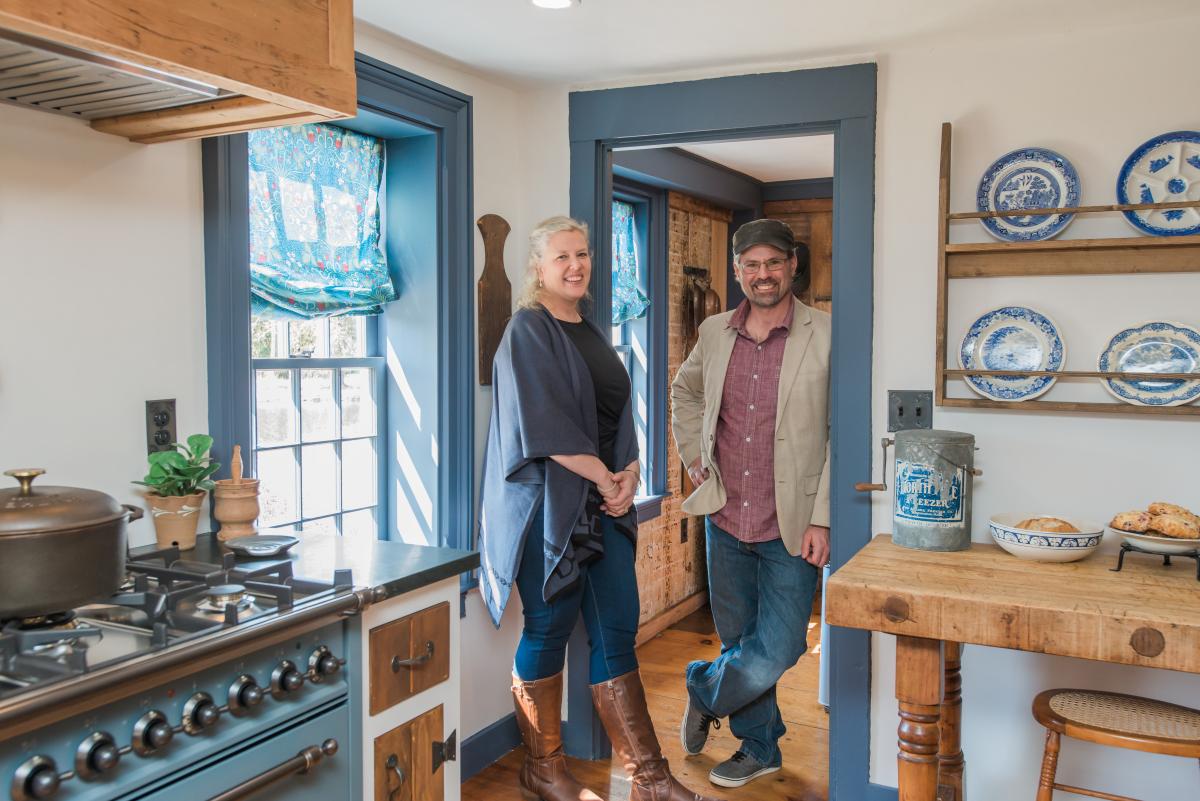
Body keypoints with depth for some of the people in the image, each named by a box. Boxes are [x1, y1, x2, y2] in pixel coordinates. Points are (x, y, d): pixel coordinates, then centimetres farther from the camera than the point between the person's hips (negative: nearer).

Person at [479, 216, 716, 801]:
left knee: (617, 630, 8)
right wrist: (604, 477, -13)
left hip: (604, 502, 7)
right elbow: (544, 423, -16)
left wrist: (629, 473, -2)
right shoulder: (529, 330, -6)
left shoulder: (591, 335, 16)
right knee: (549, 630, 3)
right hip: (549, 501, -7)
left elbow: (618, 416, 16)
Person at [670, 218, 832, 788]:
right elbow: (684, 391, 23)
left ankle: (704, 690, 27)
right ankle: (759, 747, 36)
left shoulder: (825, 336, -9)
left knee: (775, 650, -4)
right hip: (726, 519, 4)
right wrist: (692, 455, 11)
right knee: (739, 641, 15)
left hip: (791, 527, -4)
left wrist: (822, 520, -13)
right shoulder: (714, 333, 4)